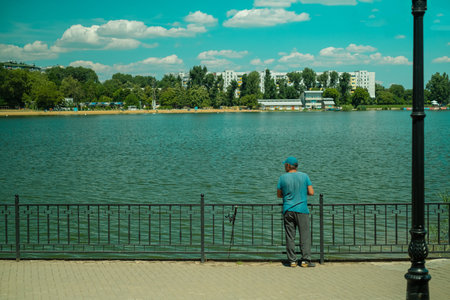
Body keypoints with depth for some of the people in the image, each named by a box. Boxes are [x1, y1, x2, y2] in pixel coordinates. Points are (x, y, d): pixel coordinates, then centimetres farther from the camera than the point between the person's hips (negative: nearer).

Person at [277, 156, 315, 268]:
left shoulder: (283, 177, -1)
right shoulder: (304, 176, 0)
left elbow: (279, 195, 6)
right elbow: (311, 192, -1)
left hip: (288, 210, 1)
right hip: (302, 210, -1)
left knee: (290, 236, 4)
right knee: (305, 235, 2)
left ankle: (292, 261, 3)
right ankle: (305, 260, -3)